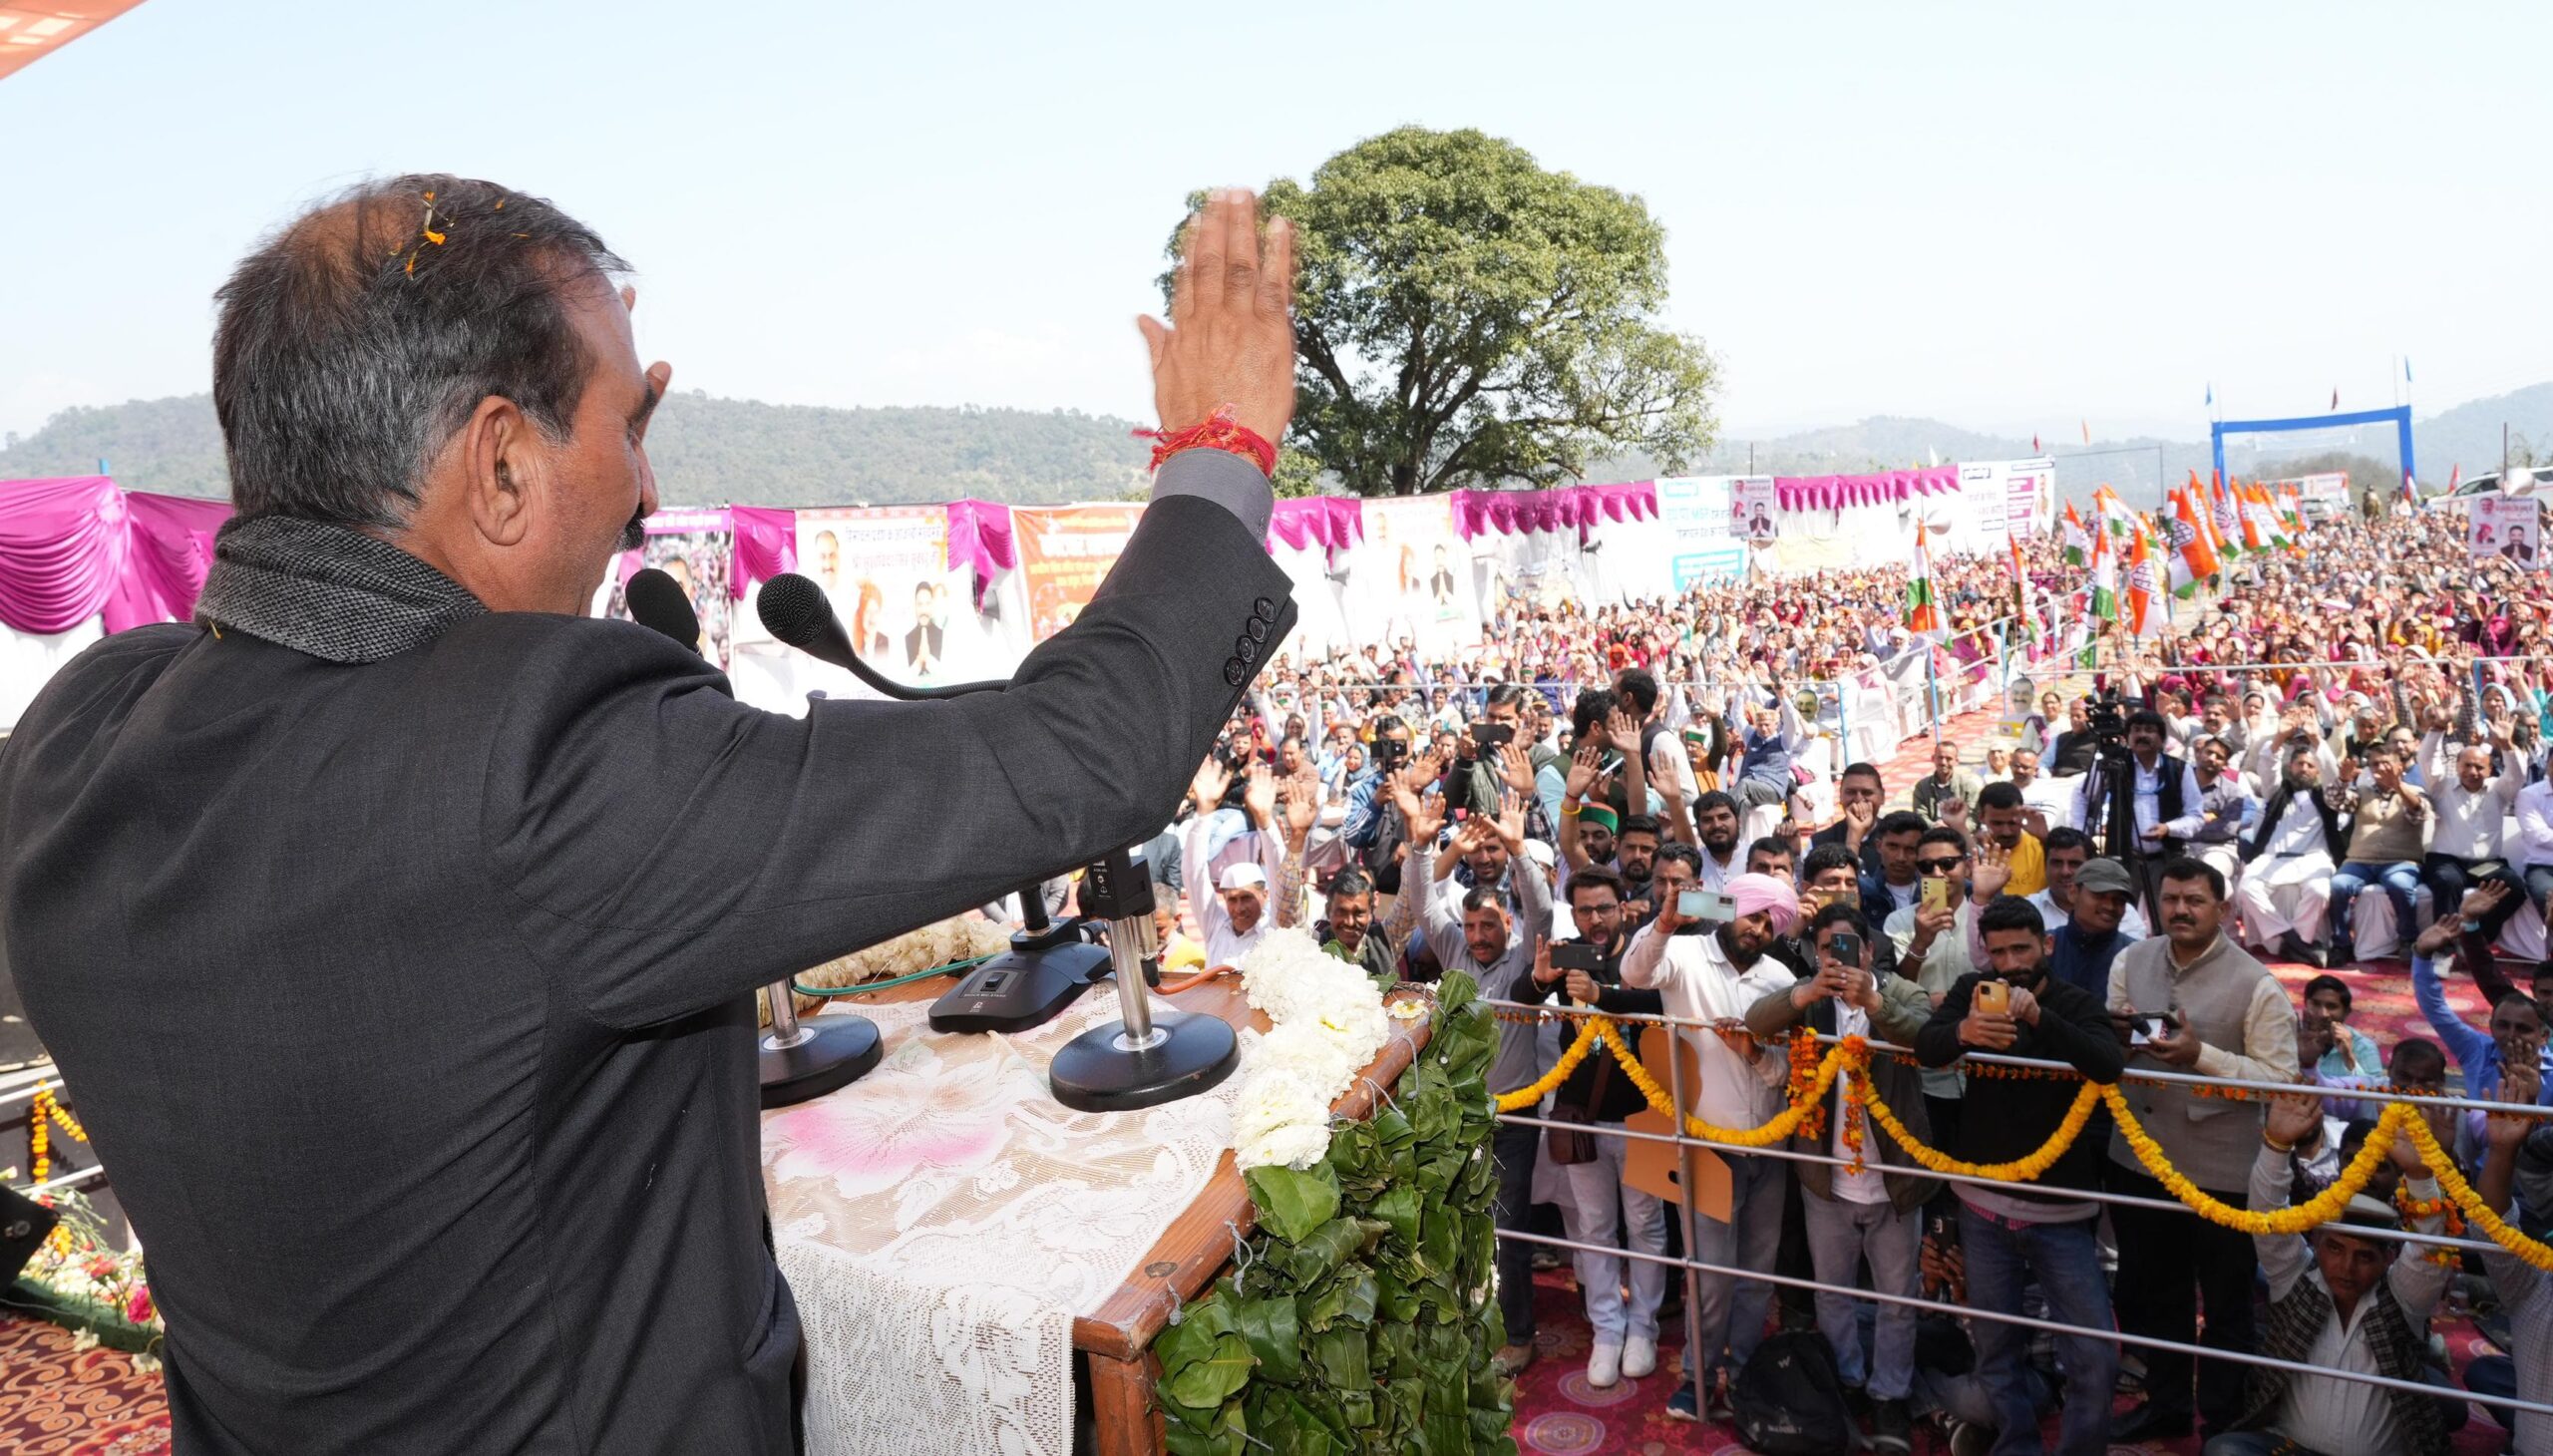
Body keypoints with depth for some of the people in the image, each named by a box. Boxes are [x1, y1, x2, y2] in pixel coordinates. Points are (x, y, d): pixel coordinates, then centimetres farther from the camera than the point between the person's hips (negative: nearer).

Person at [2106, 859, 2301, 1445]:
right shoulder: (2130, 961, 2)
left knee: (2225, 1303, 14)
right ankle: (2165, 1403, 39)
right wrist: (2113, 1035, -15)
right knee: (2148, 1292, 20)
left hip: (2220, 1169, -5)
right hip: (2137, 1155, 5)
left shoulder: (2255, 984, -13)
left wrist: (2200, 1054, -26)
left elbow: (2280, 1075, -16)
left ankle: (2224, 1420, 32)